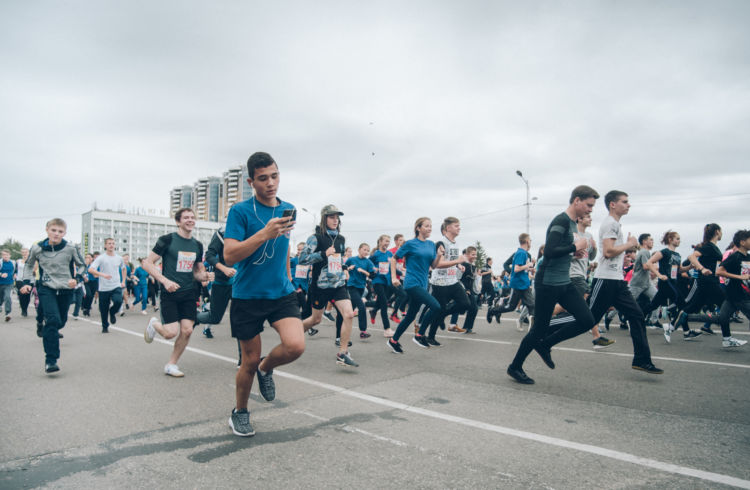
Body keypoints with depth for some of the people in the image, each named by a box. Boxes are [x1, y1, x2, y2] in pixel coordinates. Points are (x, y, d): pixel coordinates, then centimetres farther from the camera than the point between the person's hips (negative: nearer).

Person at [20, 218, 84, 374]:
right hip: (46, 289, -1)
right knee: (53, 320, -20)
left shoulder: (71, 248, -9)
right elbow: (29, 265, 15)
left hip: (66, 290, 2)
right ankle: (50, 360, -17)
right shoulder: (37, 248, -5)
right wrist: (27, 282, 4)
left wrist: (76, 279, -13)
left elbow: (82, 265, 5)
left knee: (61, 322, 13)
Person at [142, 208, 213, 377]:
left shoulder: (197, 245, 9)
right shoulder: (167, 240, -6)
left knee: (187, 330, -3)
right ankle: (153, 323, 27)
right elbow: (147, 263, -6)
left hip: (189, 293, 5)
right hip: (170, 293, -4)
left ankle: (171, 365, 16)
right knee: (171, 333, -9)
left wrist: (205, 276, -5)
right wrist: (165, 281, -17)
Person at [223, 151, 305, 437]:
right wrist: (264, 234, -28)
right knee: (250, 361, 6)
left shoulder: (288, 210, 6)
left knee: (295, 346, -19)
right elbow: (229, 256, -18)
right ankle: (239, 412, 35)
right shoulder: (240, 211, -9)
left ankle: (266, 369, 16)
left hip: (281, 293, 3)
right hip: (247, 297, -3)